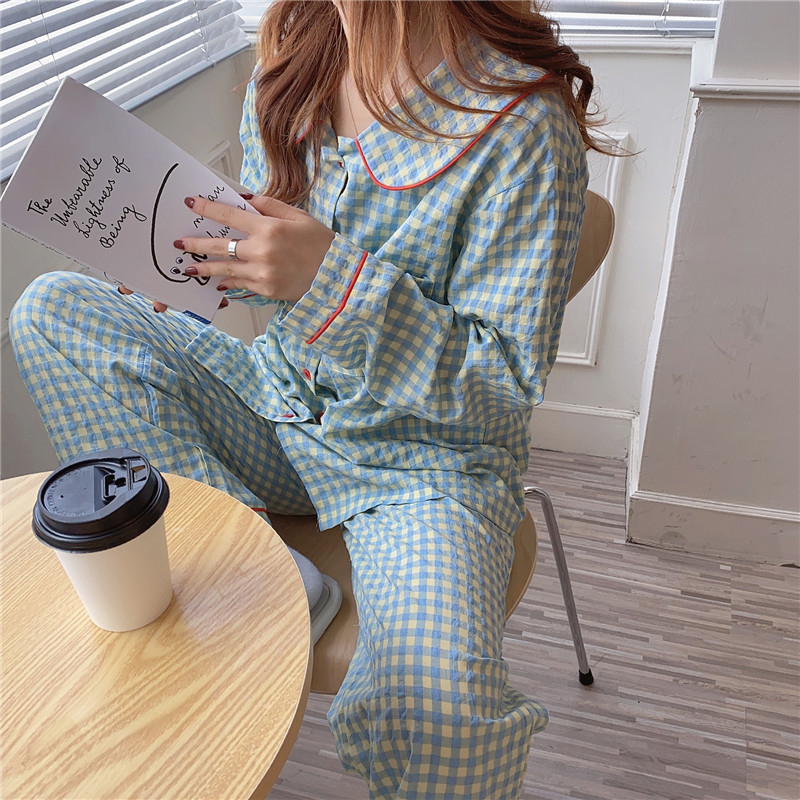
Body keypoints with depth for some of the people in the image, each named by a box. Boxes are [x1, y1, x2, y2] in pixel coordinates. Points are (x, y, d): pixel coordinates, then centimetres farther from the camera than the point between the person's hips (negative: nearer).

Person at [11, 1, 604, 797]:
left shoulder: (523, 120, -18)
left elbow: (506, 384, -18)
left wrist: (334, 281, -29)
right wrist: (220, 243, -7)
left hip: (428, 451, -5)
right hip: (280, 402, 6)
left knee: (436, 705, -33)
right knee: (48, 309, -3)